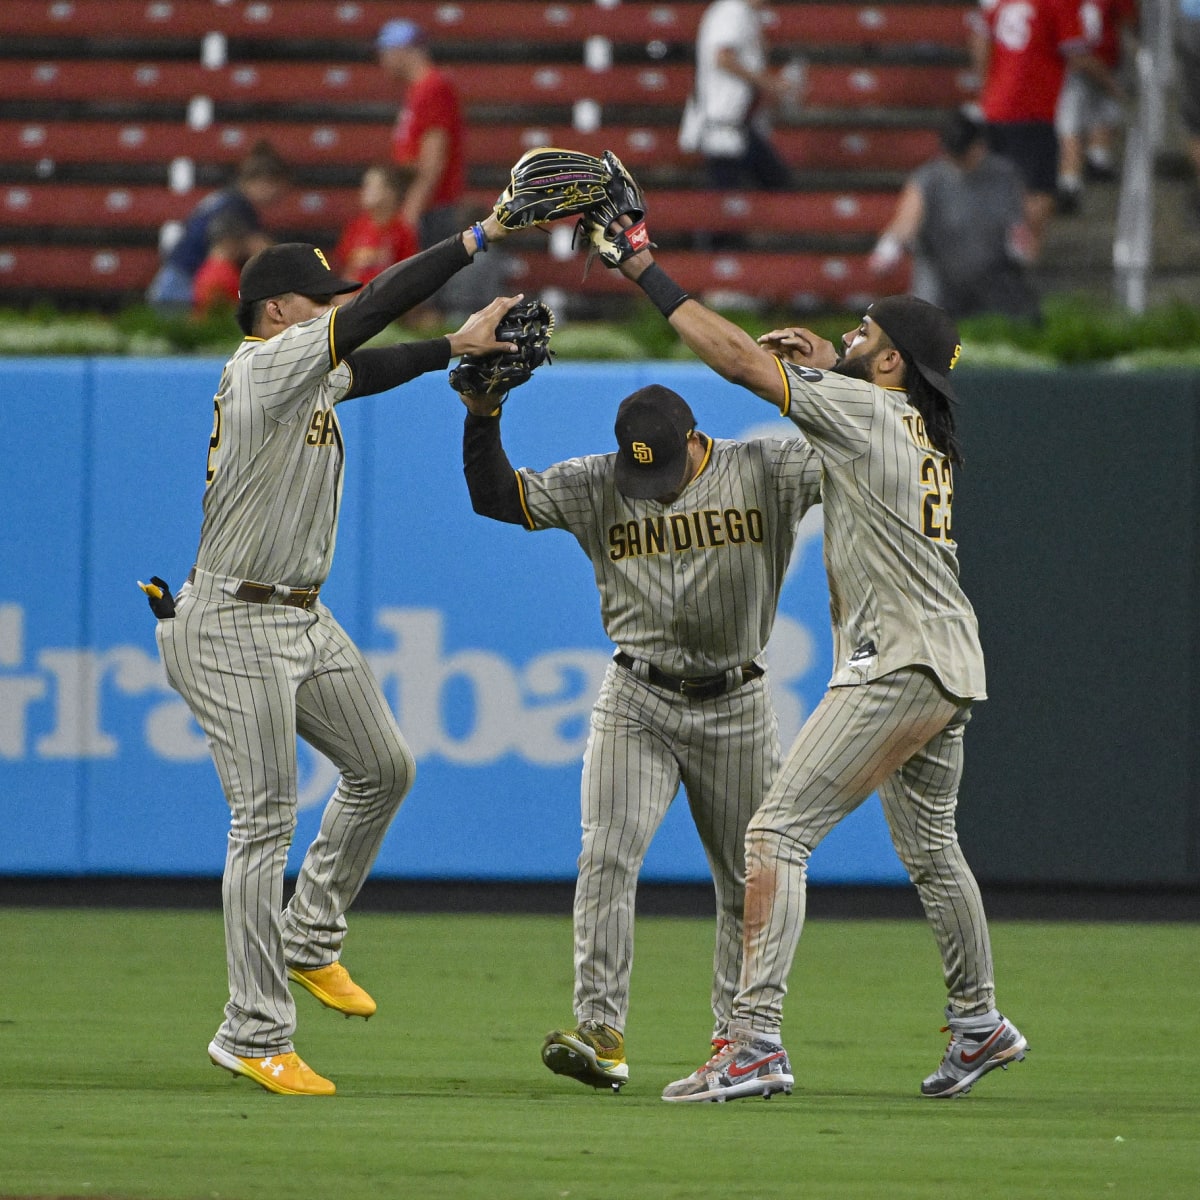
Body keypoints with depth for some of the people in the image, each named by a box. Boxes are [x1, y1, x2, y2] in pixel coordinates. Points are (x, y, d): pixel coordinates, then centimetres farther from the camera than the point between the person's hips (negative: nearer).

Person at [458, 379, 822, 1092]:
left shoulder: (766, 471, -6)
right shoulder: (596, 486, -1)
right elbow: (496, 495, -2)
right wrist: (483, 416, -17)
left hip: (737, 709, 0)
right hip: (637, 704, 0)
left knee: (749, 879, 8)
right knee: (608, 856, -16)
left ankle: (737, 1038, 23)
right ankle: (602, 1033, -19)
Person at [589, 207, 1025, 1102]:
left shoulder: (866, 409, -11)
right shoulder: (924, 428, 13)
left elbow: (738, 359, -12)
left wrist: (646, 271, -8)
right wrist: (820, 360, 14)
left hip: (898, 670, -10)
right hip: (950, 668, 10)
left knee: (778, 832, -14)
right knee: (929, 849, 25)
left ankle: (756, 1043, -23)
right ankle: (980, 1026, 36)